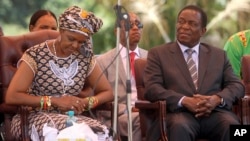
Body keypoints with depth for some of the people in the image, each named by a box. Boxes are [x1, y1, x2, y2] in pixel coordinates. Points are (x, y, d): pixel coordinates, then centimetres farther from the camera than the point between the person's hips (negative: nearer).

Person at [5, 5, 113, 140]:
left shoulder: (85, 57, 5)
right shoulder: (35, 55, -9)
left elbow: (107, 92, 13)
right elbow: (11, 97, -17)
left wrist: (86, 102, -10)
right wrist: (55, 101, -21)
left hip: (71, 117, 5)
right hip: (35, 117, -5)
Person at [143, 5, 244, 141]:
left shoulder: (219, 54, 23)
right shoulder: (158, 53, 15)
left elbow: (237, 85, 15)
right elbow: (151, 88, 2)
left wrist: (217, 99, -9)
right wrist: (184, 101, -15)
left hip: (214, 112, 2)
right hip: (179, 113, -2)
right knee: (180, 127, -38)